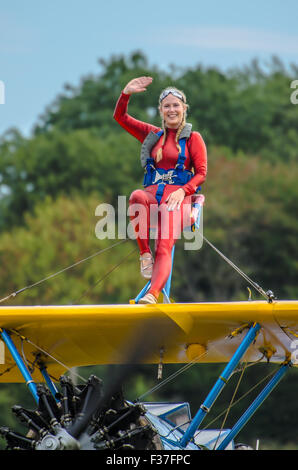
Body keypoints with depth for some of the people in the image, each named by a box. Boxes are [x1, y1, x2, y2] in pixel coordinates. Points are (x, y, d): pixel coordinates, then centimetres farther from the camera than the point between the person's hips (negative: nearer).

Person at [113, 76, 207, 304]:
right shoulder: (152, 135, 22)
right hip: (152, 193, 3)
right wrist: (126, 93, 1)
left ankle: (153, 294, -48)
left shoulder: (193, 138, 12)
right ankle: (144, 253, -28)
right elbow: (120, 117, 19)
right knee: (137, 197, -38)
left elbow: (201, 173, 4)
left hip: (178, 197, -3)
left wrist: (182, 191, -14)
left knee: (164, 248, -27)